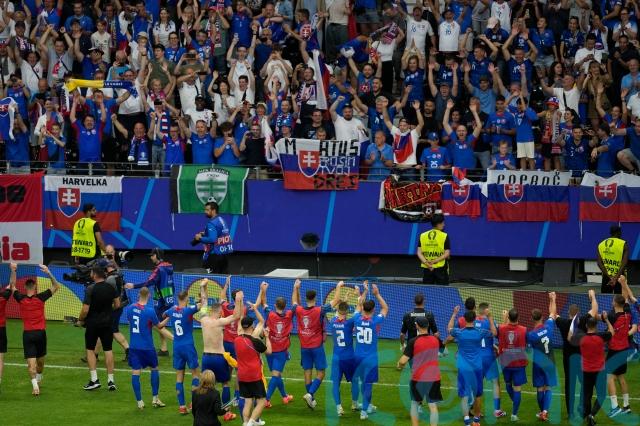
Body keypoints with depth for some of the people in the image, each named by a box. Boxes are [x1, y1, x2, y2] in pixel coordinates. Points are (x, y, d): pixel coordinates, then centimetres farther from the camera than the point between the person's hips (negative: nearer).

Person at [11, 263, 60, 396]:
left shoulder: (21, 299, -3)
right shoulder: (40, 298, -5)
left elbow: (12, 286, 15)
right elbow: (56, 286, 3)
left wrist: (13, 271, 13)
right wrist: (48, 273, -4)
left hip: (27, 334, -1)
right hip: (40, 332, 1)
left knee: (31, 361, -7)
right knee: (40, 358, 22)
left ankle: (35, 384, -23)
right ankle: (39, 379, 41)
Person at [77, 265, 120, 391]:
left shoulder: (90, 289, -18)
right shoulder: (111, 288, -2)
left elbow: (85, 310, -18)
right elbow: (117, 305, 6)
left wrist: (80, 320, 0)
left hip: (92, 324, -4)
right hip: (107, 323, 4)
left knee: (90, 349, 9)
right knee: (108, 350, 8)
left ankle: (94, 379, 1)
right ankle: (110, 380, 7)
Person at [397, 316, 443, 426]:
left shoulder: (413, 342, -13)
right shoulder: (435, 340, 0)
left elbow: (403, 361, -15)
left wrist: (399, 365, 7)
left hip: (418, 378, -2)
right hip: (434, 378, 2)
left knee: (415, 403, 18)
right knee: (433, 406, 2)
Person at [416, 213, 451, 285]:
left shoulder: (423, 236, 5)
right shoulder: (444, 236, -6)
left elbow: (419, 252, -2)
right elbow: (447, 253, -11)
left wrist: (426, 262, -11)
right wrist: (436, 260, -13)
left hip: (427, 268, 4)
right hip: (441, 268, -4)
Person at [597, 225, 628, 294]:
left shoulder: (601, 244, 6)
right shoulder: (623, 244, -6)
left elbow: (599, 263, -2)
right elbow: (624, 263, -16)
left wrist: (609, 276, -8)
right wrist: (616, 278, -19)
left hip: (606, 278, 4)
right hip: (619, 277, -4)